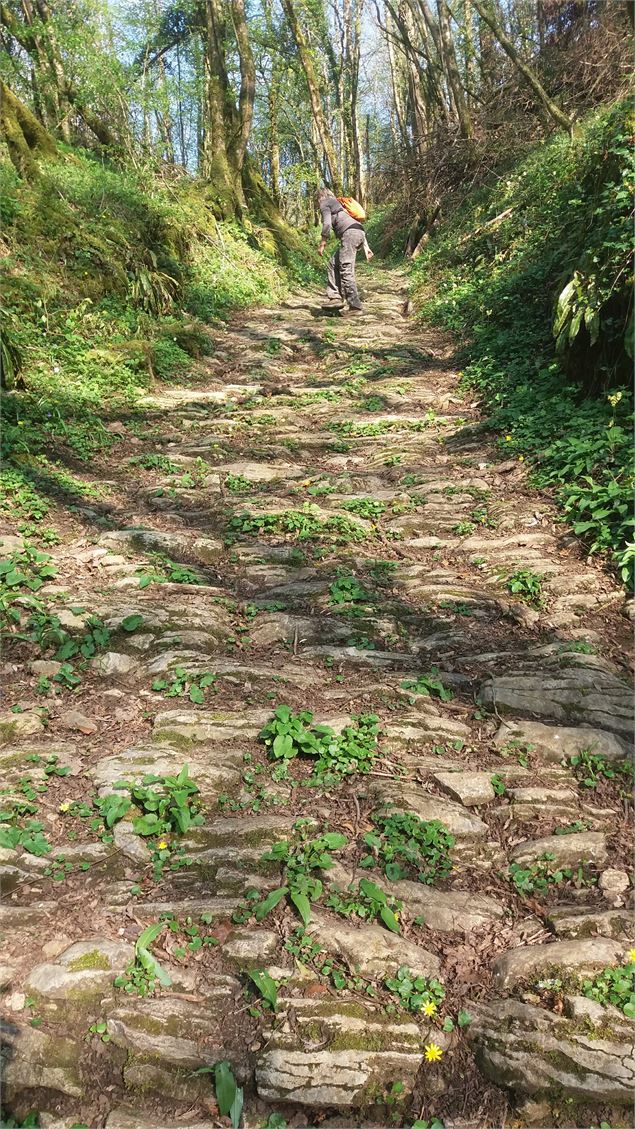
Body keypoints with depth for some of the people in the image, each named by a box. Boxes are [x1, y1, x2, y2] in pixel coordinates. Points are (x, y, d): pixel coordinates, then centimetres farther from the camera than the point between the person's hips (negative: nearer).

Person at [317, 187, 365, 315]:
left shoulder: (325, 204, 11)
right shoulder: (338, 204, 35)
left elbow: (327, 224, -7)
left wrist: (322, 244, -3)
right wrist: (366, 246, 28)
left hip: (350, 233, -9)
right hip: (360, 233, 9)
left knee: (346, 270, -11)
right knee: (334, 264, 14)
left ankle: (355, 306, -16)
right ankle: (336, 297, 4)